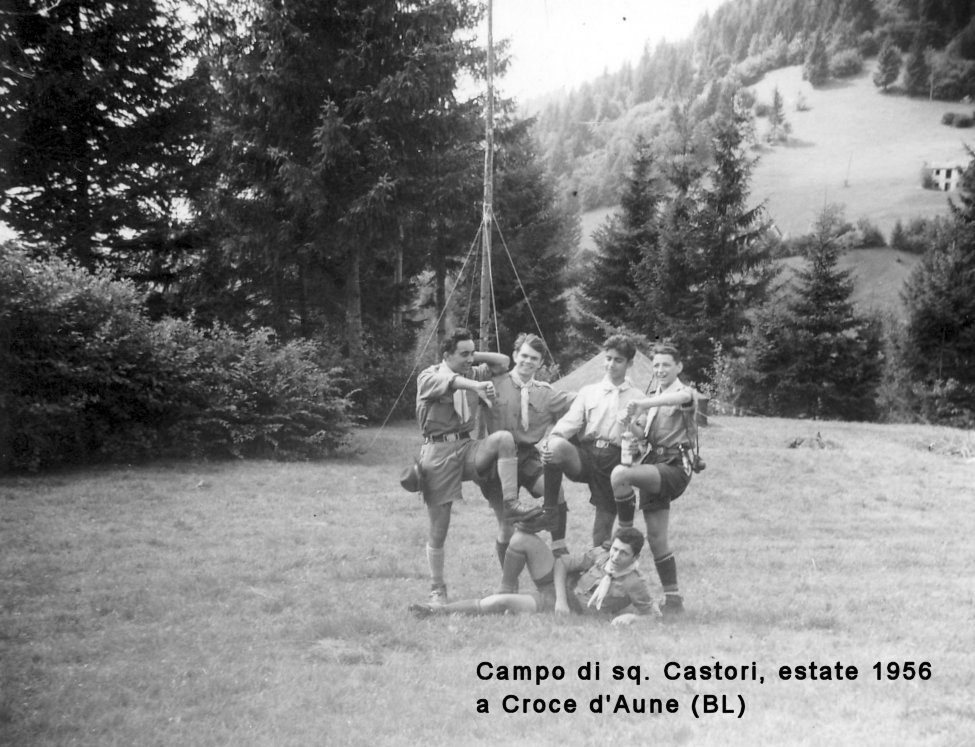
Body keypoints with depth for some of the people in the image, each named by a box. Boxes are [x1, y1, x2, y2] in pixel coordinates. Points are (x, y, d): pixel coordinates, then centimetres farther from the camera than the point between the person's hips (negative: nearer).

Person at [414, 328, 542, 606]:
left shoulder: (472, 373, 14)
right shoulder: (429, 376, -4)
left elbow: (504, 361, 18)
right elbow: (451, 381, -26)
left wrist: (474, 357, 9)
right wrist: (477, 386, -44)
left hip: (466, 447, 4)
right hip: (438, 452, -4)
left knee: (504, 437, -27)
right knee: (438, 530, 0)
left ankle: (511, 504, -25)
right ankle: (437, 590, 14)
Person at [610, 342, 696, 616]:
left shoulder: (685, 392, -3)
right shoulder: (654, 399, 21)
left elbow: (680, 397, -29)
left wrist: (643, 405, -41)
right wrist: (634, 424, -2)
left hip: (675, 467, -8)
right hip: (654, 465, 8)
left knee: (620, 474, -30)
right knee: (656, 537, 5)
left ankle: (626, 532, -11)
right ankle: (673, 598, 13)